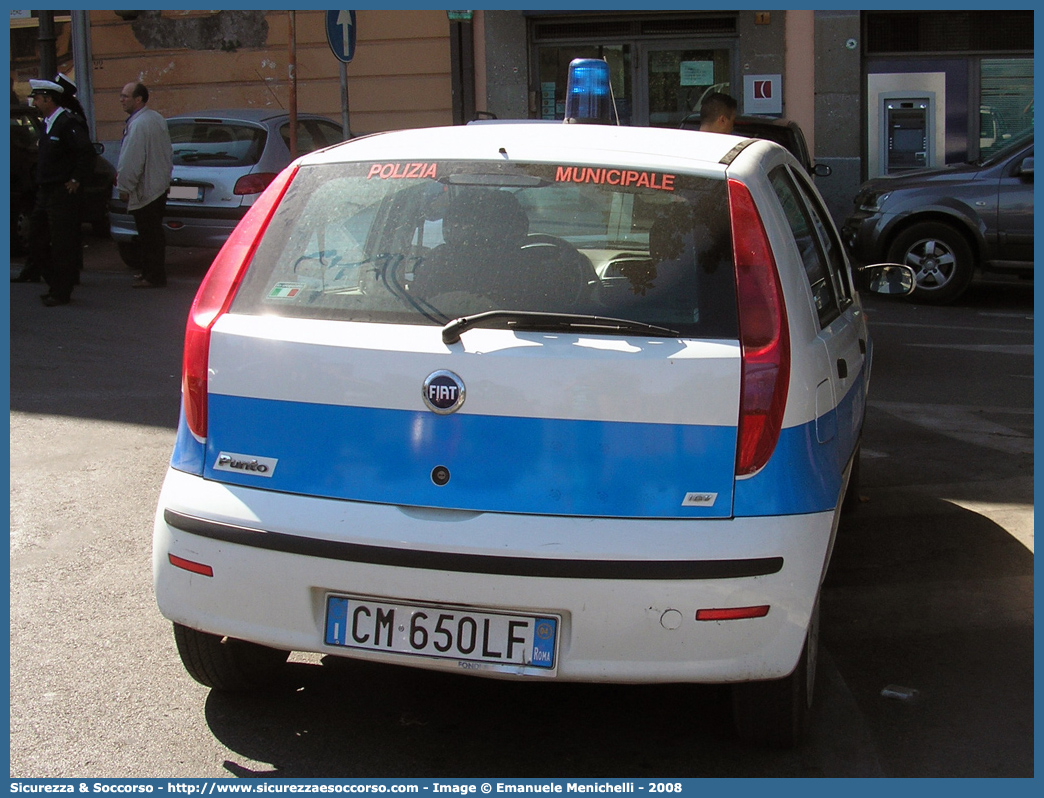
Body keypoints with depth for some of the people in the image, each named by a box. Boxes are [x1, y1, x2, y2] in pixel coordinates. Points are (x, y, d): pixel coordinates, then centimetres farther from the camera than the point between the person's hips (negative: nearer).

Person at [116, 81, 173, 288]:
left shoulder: (138, 125, -20)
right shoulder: (157, 119, 11)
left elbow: (132, 161, -21)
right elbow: (168, 155, 19)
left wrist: (124, 187, -13)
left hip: (144, 191, -10)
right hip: (160, 185, 10)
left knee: (149, 235, -4)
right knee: (153, 233, 16)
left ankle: (153, 276, 1)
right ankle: (151, 271, 24)